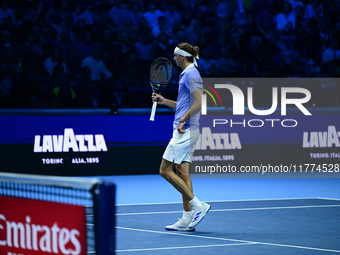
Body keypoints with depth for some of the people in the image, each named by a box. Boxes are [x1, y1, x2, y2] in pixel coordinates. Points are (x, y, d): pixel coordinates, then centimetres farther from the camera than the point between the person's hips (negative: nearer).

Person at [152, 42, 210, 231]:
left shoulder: (191, 74, -12)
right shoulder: (187, 74, 19)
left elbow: (199, 103, -22)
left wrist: (183, 120, -24)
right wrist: (164, 101, 20)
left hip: (186, 130, -10)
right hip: (186, 131, 10)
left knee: (165, 170, -9)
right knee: (182, 172, 8)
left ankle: (198, 205, -10)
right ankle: (187, 219, 7)